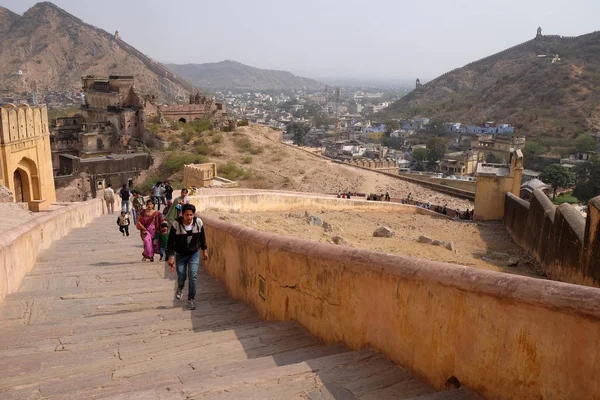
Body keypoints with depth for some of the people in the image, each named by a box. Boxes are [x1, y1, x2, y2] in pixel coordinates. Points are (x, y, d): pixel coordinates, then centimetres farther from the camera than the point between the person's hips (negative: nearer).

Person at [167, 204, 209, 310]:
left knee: (193, 276, -8)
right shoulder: (176, 224, -21)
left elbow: (202, 237, 3)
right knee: (181, 276, 3)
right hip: (180, 254, -1)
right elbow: (170, 242, -14)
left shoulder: (198, 222, -15)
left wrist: (204, 250, 10)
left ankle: (191, 299, 11)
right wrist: (171, 256, -20)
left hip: (194, 253, 1)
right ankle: (180, 288, 41)